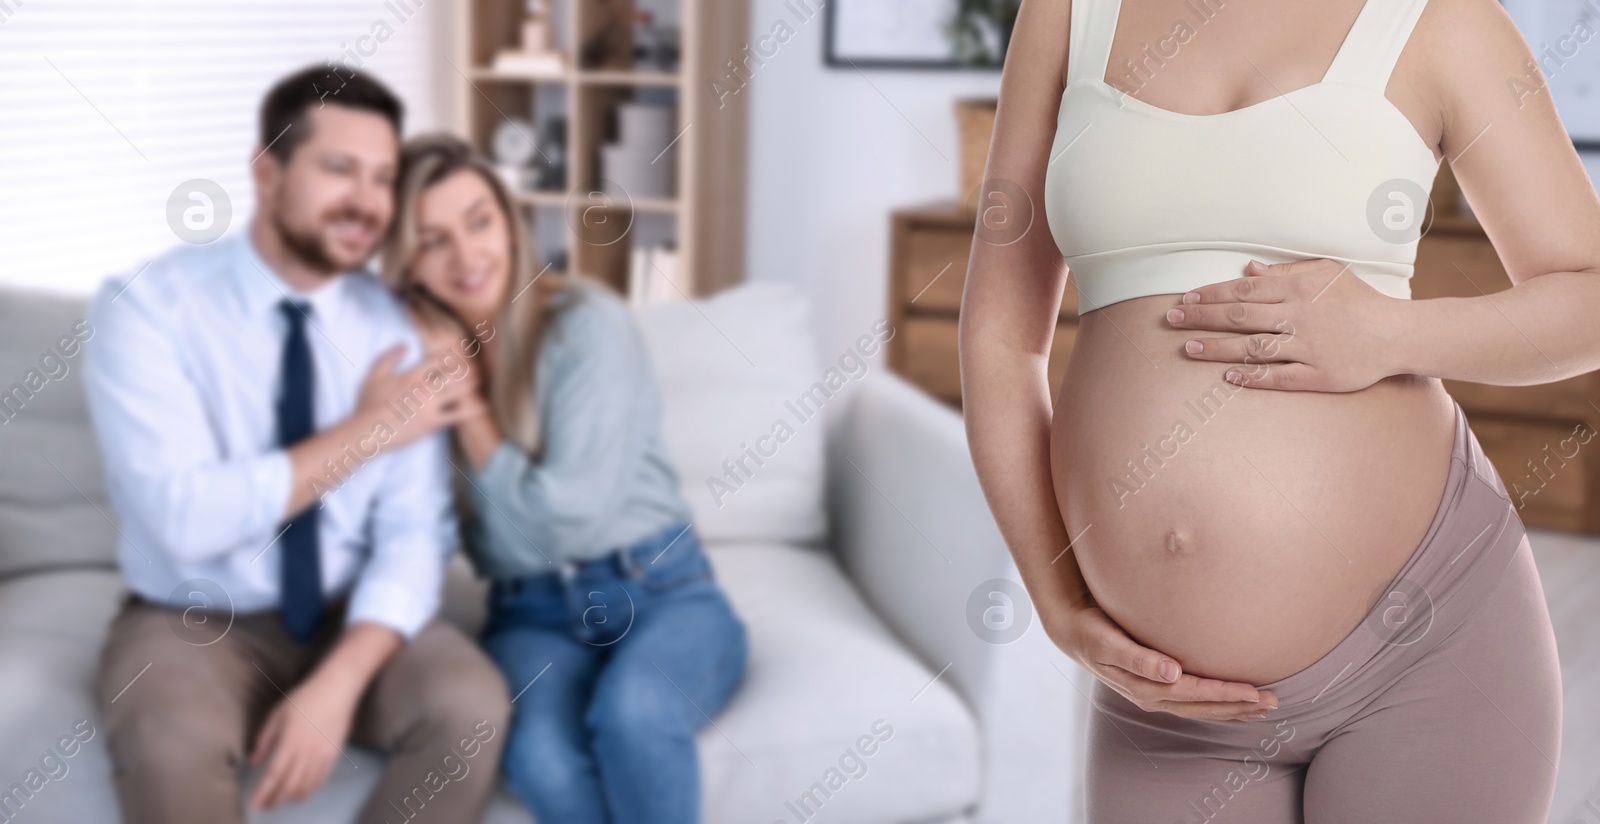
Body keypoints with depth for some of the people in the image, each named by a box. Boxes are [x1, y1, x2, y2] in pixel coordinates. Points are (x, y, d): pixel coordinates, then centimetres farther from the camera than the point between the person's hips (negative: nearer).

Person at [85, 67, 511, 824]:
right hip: (192, 623, -3)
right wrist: (366, 429, -17)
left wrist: (338, 684, -24)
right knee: (172, 748, -34)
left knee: (469, 705, -24)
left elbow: (415, 533, -8)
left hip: (350, 618, 3)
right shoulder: (146, 307, -12)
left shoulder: (392, 327, -2)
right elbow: (184, 518, -23)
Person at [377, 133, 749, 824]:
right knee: (542, 757, -31)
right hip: (531, 614, 3)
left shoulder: (587, 321, -11)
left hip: (660, 591, -3)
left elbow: (568, 517, -16)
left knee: (632, 711, -36)